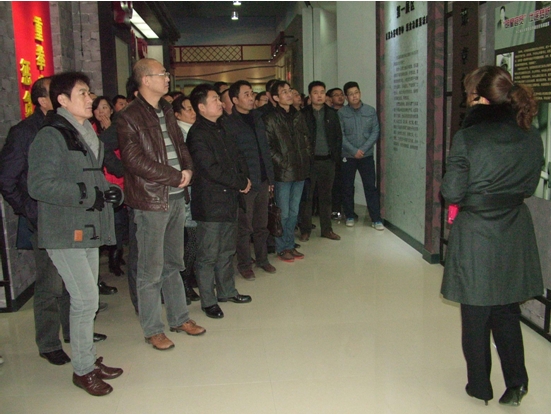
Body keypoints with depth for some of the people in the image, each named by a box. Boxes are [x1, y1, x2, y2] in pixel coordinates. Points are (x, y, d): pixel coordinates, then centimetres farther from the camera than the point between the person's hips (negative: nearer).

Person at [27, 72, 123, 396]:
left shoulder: (88, 135, 14)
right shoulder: (50, 136, -12)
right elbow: (39, 185, -20)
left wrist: (110, 190, 3)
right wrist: (88, 195, -21)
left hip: (89, 230, 8)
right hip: (64, 232, -8)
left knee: (86, 299, 15)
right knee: (86, 298, -7)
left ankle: (89, 360, 28)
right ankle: (83, 369, 10)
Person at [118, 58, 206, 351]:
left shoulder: (166, 110, 14)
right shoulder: (129, 118, -10)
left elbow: (180, 144, 19)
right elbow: (136, 162, -17)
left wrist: (188, 169, -2)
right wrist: (176, 176, -13)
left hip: (177, 197, 7)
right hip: (151, 200, -7)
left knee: (173, 263, 17)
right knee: (151, 270, 2)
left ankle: (179, 318, 29)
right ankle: (152, 329, 15)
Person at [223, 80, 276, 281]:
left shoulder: (257, 118, 13)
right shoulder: (229, 124, -8)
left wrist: (270, 177, 13)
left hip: (263, 181, 6)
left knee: (261, 225, 15)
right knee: (245, 227, 4)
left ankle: (262, 259, 29)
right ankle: (244, 264, 18)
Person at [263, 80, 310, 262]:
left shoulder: (298, 116, 12)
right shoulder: (270, 119, -7)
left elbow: (306, 139, 17)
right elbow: (267, 146, -11)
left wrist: (306, 160, 7)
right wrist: (282, 163, -13)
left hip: (300, 171, 6)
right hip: (283, 172, -6)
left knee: (294, 212, 14)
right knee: (283, 213, 2)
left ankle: (290, 245, 26)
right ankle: (282, 248, 15)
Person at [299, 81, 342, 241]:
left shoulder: (332, 114, 9)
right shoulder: (303, 114, -1)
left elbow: (338, 136, 10)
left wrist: (336, 156, 2)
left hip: (328, 161, 3)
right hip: (309, 161, -3)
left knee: (326, 196, 10)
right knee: (307, 196, 2)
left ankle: (326, 229, 19)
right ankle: (305, 230, 11)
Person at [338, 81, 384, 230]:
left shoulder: (371, 111, 1)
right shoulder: (341, 113, -4)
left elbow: (375, 132, -2)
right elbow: (340, 135, -9)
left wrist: (363, 149, -12)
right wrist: (354, 151, -14)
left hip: (367, 155, 1)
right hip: (347, 156, -1)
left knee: (370, 187, 0)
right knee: (347, 187, 8)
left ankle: (376, 219, 5)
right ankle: (349, 216, 22)